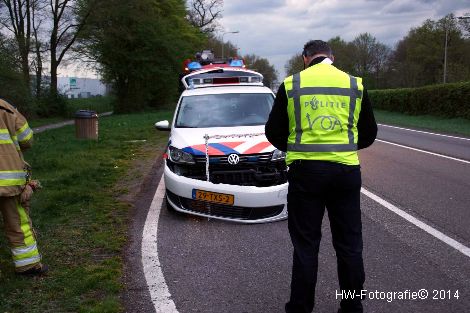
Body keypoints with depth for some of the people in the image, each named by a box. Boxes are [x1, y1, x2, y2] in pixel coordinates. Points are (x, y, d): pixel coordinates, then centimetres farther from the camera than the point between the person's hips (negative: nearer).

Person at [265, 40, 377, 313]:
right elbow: (369, 134, 10)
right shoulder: (355, 85, 6)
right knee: (349, 244, 13)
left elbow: (274, 133, 4)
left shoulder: (291, 85, 2)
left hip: (305, 170, -1)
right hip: (346, 170, 2)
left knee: (305, 246, 8)